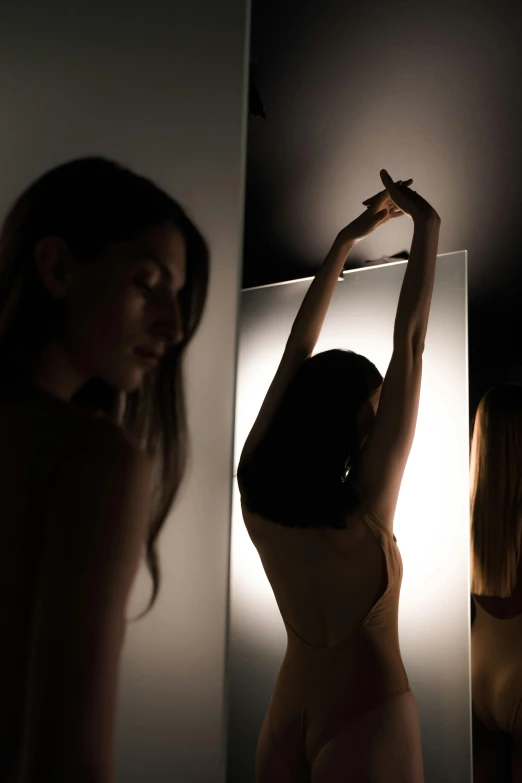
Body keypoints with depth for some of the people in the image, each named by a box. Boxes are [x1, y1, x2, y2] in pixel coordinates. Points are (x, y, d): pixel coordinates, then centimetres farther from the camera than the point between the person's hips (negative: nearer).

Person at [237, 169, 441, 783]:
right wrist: (426, 225, -11)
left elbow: (299, 348, -3)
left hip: (286, 717, 5)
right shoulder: (365, 503, -23)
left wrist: (346, 240, 6)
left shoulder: (256, 490, -10)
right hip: (368, 717, -4)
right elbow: (409, 341, -20)